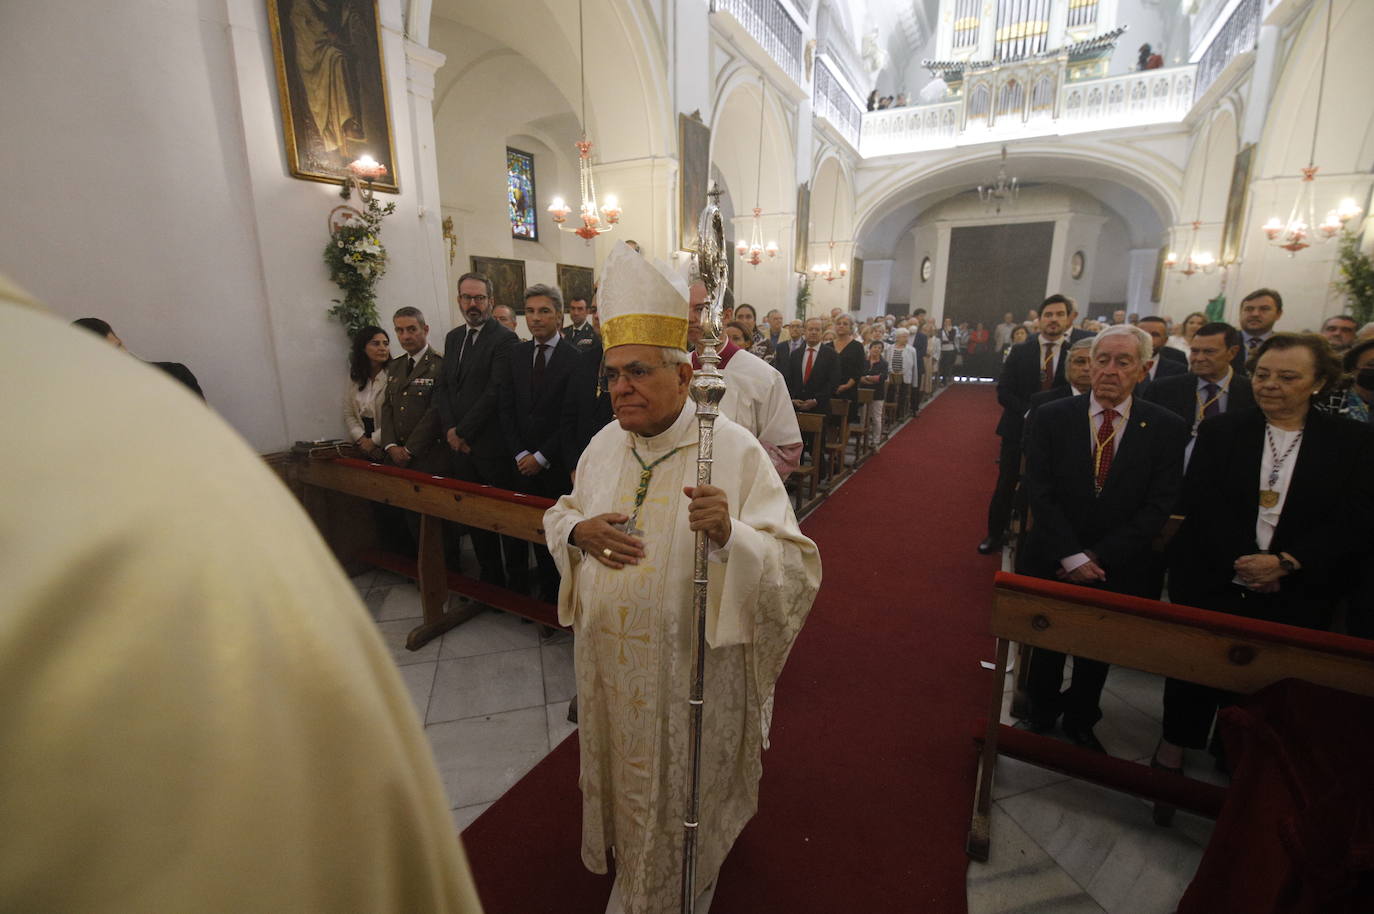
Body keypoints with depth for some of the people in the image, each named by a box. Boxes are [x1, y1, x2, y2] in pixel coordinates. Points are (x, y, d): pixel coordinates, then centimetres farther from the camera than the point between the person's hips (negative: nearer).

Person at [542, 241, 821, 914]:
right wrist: (578, 530, -12)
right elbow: (560, 515, 12)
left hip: (689, 669, -5)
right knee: (621, 771, 29)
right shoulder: (604, 444, -2)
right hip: (609, 663, 6)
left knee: (681, 791, 19)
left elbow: (793, 566, -21)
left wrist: (729, 534, -41)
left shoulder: (734, 450, -20)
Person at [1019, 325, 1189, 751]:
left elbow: (1158, 506, -10)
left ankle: (1081, 722, 43)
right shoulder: (1052, 417, -8)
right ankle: (1042, 712, 42)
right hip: (1053, 561, 0)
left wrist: (1099, 557, -17)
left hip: (1118, 568, 1)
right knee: (1047, 644, 18)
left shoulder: (1167, 428, -6)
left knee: (1098, 652, 19)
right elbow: (1039, 492, -12)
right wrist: (1072, 556, -17)